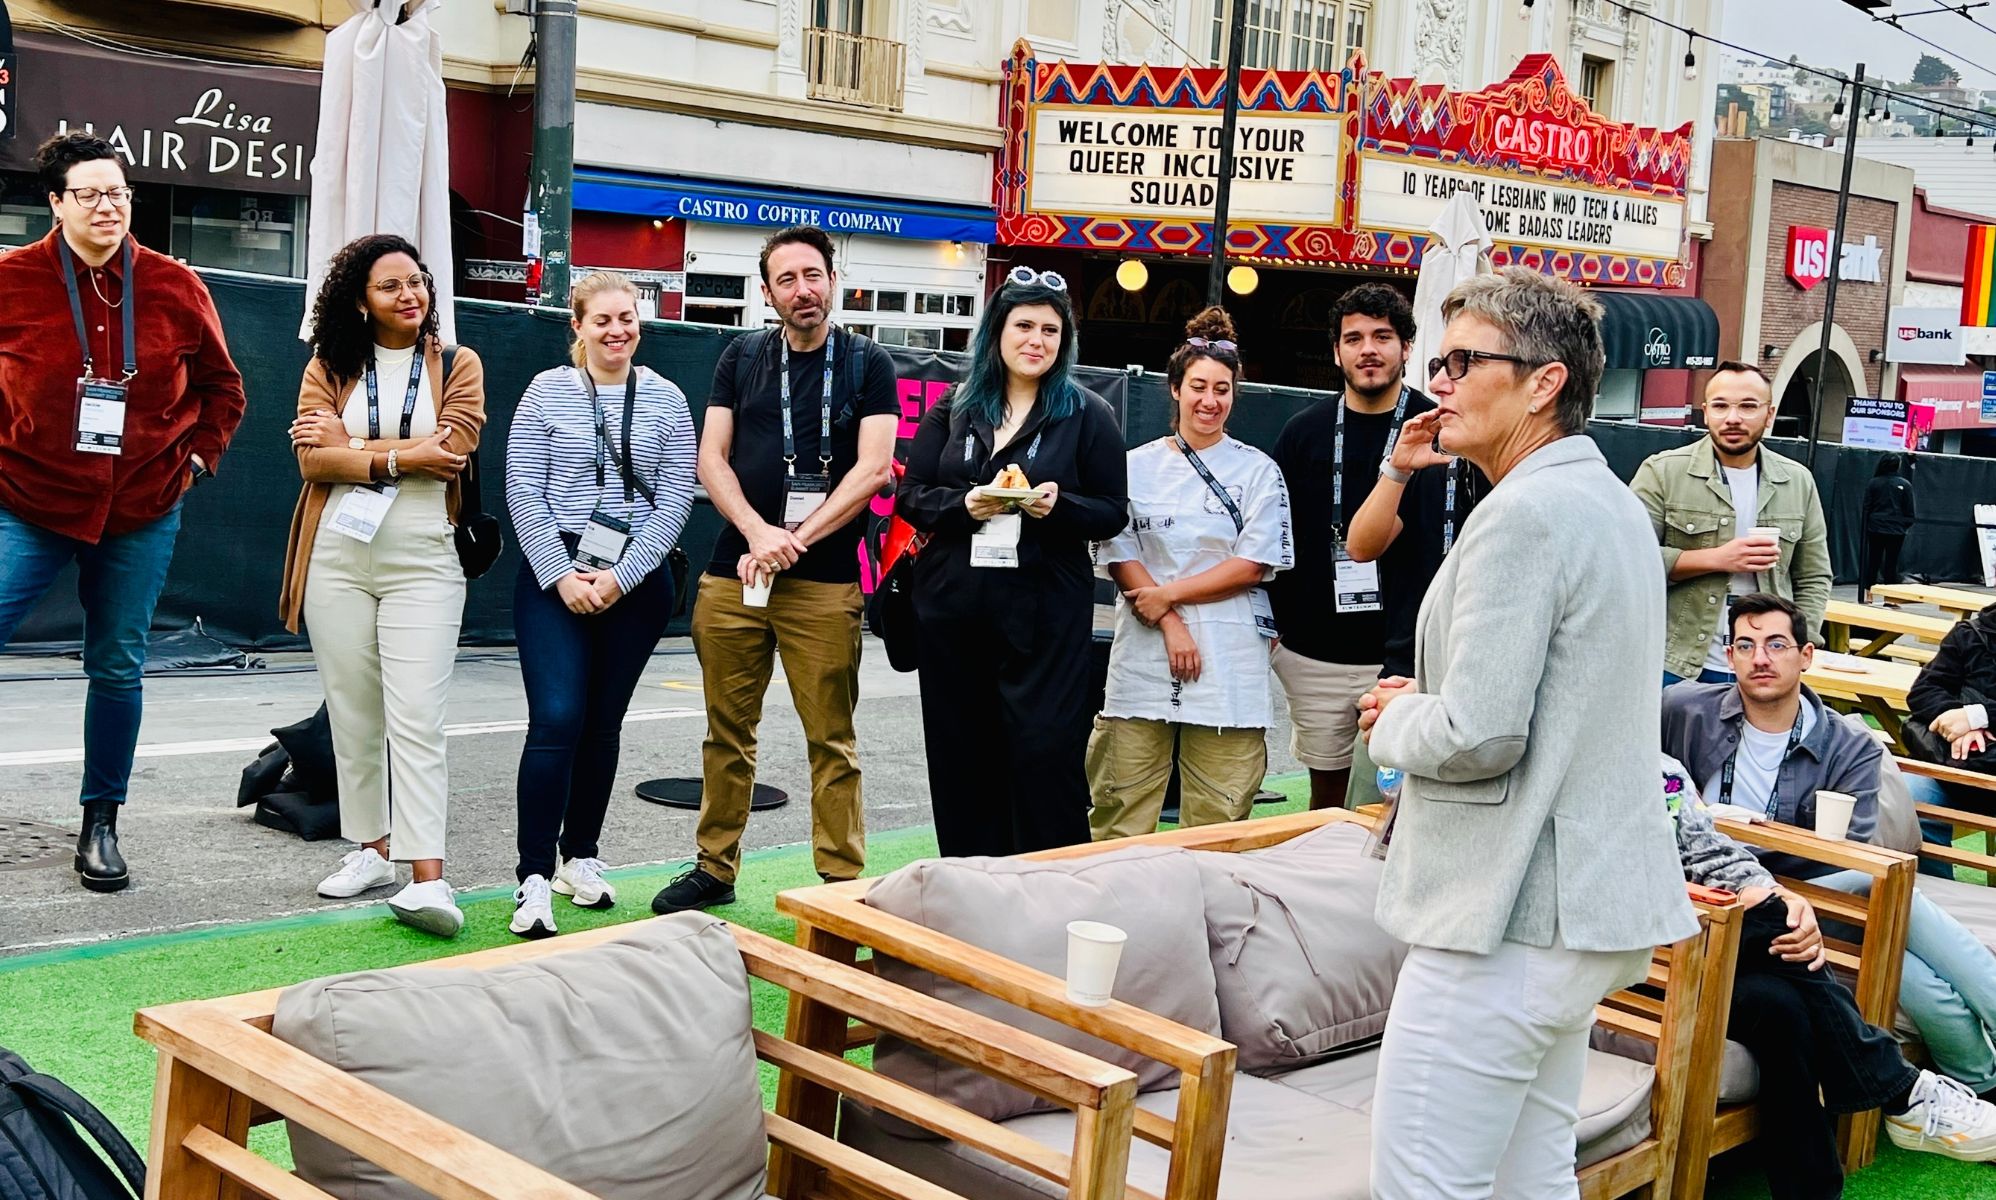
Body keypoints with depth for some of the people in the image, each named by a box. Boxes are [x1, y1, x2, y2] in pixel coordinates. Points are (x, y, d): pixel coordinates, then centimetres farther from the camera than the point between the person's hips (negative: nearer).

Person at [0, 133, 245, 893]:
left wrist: (196, 460, 4)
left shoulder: (176, 289, 1)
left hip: (141, 515, 2)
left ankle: (101, 822, 20)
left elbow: (222, 388, 14)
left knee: (118, 667, 7)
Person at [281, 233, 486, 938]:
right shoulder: (330, 365, 8)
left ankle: (428, 879, -17)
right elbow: (312, 458, -5)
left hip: (422, 563, -3)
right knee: (352, 714, 8)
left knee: (416, 719, -11)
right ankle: (374, 848, 20)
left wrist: (351, 446, -8)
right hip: (337, 558, 3)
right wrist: (400, 458, -13)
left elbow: (450, 451, -11)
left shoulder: (458, 366, 5)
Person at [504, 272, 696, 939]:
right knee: (556, 720, -13)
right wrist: (562, 576, -11)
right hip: (554, 576, -2)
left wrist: (620, 578, -9)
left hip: (636, 581, 2)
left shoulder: (666, 401, 4)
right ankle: (534, 877, -9)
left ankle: (580, 857, 25)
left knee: (603, 723, 10)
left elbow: (675, 502, 0)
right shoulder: (547, 392, 2)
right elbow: (523, 492, -2)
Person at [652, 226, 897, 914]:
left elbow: (874, 469, -5)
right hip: (732, 575, 3)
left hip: (824, 584, -3)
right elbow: (712, 458, 7)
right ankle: (715, 869, 20)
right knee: (727, 730, 9)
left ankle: (843, 883, 4)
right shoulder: (742, 359, 13)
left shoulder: (867, 364, 5)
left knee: (831, 740, -2)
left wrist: (795, 540, -13)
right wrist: (758, 532, -11)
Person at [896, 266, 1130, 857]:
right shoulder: (953, 408, 11)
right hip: (952, 608, 3)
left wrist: (1059, 506, -17)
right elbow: (910, 496, 8)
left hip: (1044, 613, -3)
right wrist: (964, 504, -12)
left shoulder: (1088, 414, 5)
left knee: (1045, 752, -8)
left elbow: (1113, 513, 3)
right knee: (961, 756, 6)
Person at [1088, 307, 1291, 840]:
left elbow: (1253, 565, -1)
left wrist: (1170, 594, -8)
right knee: (1121, 815, 0)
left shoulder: (1258, 470, 6)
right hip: (1145, 653, 1)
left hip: (1229, 662, -1)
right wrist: (1170, 628, -9)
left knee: (1216, 823, 1)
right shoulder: (1136, 466, 8)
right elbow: (1119, 557, 3)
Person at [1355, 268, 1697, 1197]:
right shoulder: (1615, 503, 14)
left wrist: (1394, 720, -2)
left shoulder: (1524, 513, -17)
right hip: (1587, 903, 10)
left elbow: (1478, 735, -22)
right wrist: (1424, 704, 13)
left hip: (1509, 912, -10)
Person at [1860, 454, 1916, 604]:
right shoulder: (1904, 484, -4)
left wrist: (1866, 526, 11)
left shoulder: (1873, 483, -1)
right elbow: (1910, 511, -2)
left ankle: (1867, 594, 8)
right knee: (1891, 562, 3)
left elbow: (1866, 507, 1)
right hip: (1896, 530, -1)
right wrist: (1905, 524, 13)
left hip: (1875, 528, 1)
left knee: (1873, 560, 9)